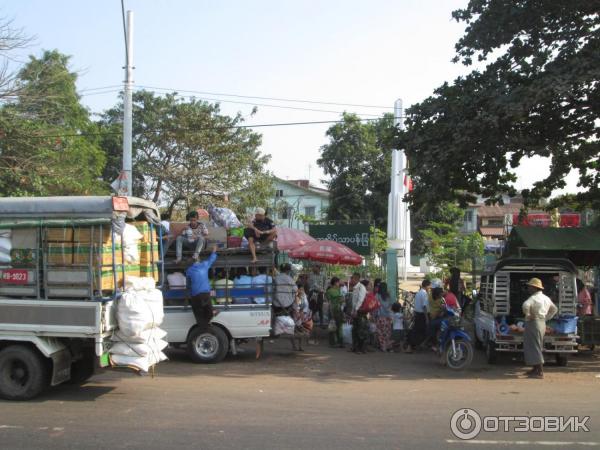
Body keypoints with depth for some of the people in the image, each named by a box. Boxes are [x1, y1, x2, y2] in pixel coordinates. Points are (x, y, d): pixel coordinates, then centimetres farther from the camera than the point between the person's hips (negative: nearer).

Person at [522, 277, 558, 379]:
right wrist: (546, 318, 20)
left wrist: (527, 315, -20)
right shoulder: (545, 298, 13)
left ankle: (540, 372, -6)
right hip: (542, 323, 10)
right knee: (535, 347, 18)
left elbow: (526, 305, -37)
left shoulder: (534, 298, -17)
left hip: (533, 324, -10)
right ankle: (535, 369, 24)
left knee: (534, 347, -6)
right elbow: (554, 309, 27)